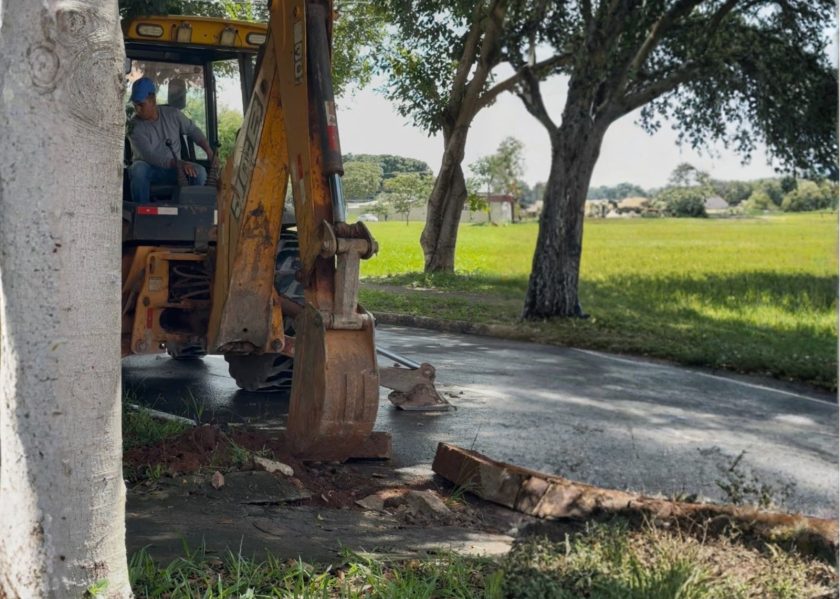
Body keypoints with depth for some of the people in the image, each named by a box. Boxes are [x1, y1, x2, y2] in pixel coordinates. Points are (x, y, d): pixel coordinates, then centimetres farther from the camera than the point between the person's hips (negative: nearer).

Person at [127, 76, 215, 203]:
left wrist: (209, 152, -3)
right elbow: (149, 156, -24)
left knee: (200, 172, -26)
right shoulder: (134, 126, -14)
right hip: (148, 170, -2)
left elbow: (193, 130, 12)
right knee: (138, 168, -38)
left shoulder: (172, 114, -2)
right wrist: (178, 163, -36)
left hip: (172, 170, 3)